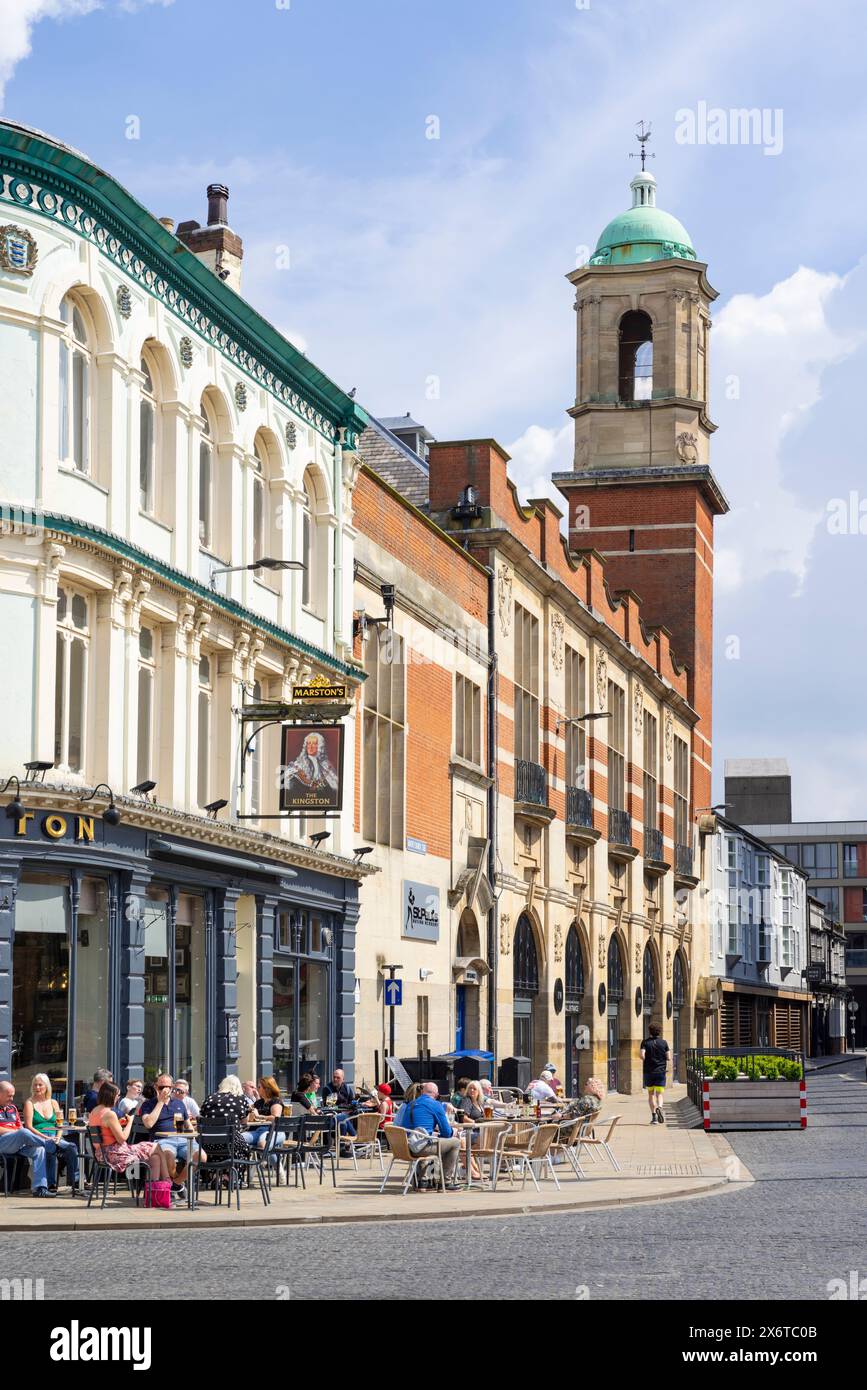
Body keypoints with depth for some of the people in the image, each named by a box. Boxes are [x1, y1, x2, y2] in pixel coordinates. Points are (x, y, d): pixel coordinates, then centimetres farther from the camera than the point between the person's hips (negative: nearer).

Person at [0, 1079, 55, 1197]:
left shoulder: (13, 1108, 26)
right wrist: (16, 1132, -11)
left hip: (18, 1144, 7)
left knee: (39, 1150, -22)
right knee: (24, 1133, -35)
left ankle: (39, 1188, -30)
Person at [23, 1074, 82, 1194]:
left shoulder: (53, 1103, 21)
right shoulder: (30, 1103, 7)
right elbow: (29, 1127, -3)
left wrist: (58, 1138, -4)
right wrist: (45, 1137, -14)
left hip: (54, 1139, 4)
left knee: (72, 1147, -27)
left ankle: (75, 1184, -31)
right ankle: (51, 1184, -33)